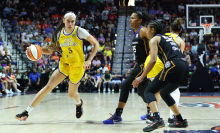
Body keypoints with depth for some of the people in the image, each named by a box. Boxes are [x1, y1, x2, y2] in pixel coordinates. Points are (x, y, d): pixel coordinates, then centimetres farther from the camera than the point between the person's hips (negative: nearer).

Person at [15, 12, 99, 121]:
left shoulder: (79, 31, -14)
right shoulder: (59, 33, -3)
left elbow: (96, 44, -10)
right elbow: (50, 50, 5)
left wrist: (89, 60, -19)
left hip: (78, 66, -3)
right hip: (64, 64, 3)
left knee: (71, 94, 8)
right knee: (48, 86, -10)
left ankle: (79, 103, 48)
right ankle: (27, 112, -10)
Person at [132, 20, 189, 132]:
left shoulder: (154, 39, 7)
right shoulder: (168, 38, 31)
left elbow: (153, 60, -7)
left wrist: (141, 77, -4)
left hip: (173, 65, -8)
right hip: (185, 66, 8)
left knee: (149, 92, -4)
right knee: (164, 93, 27)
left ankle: (157, 119, -26)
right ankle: (181, 121, 27)